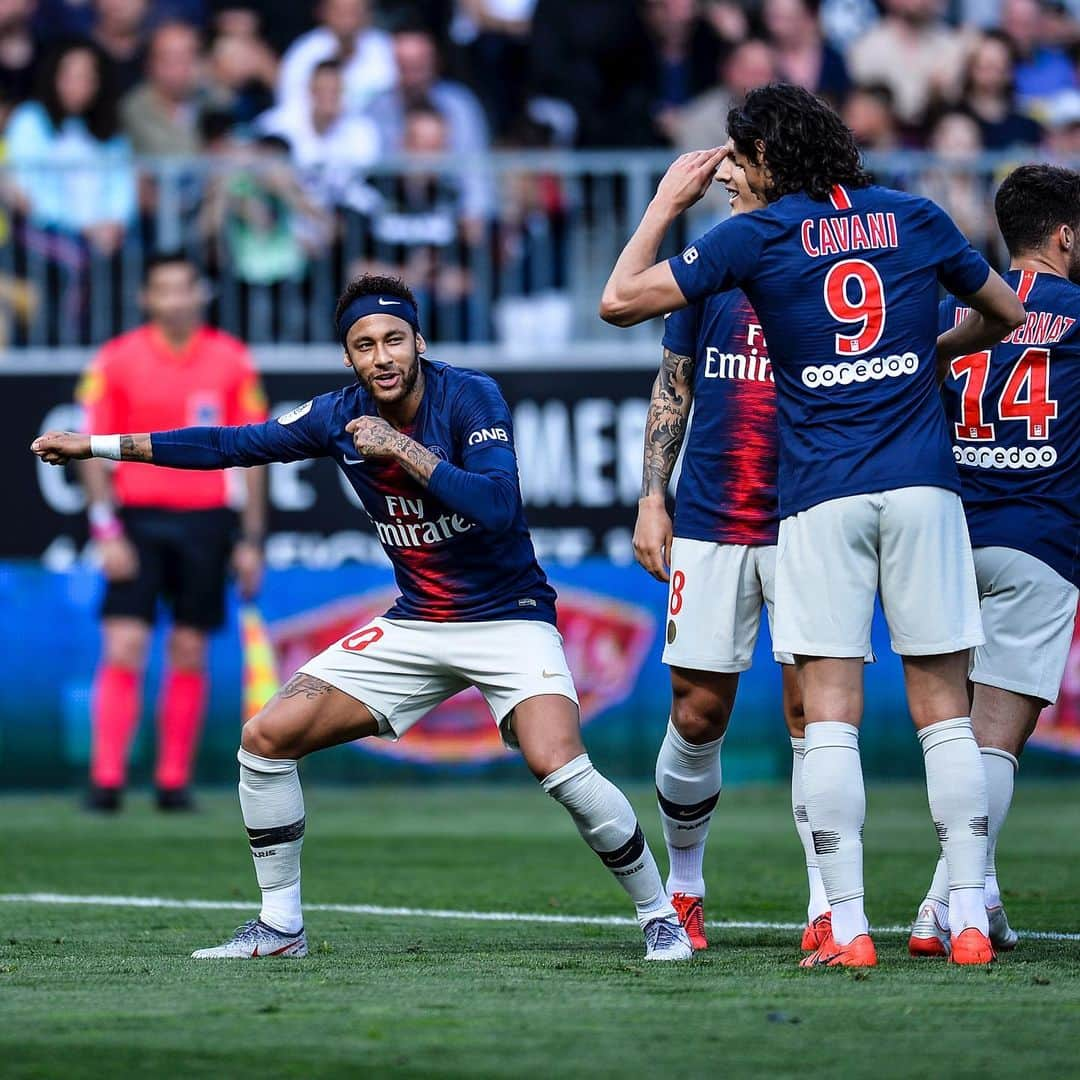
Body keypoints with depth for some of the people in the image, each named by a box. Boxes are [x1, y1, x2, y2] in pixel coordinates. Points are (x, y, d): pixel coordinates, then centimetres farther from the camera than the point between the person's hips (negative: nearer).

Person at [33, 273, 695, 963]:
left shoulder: (471, 399, -15)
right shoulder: (340, 416, -1)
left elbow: (498, 508, -29)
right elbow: (232, 445, 10)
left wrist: (403, 449, -27)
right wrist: (96, 446, 10)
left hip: (509, 620, -6)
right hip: (414, 627, 6)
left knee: (560, 768, -28)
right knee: (266, 738, -3)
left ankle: (660, 916, -7)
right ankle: (280, 927, 11)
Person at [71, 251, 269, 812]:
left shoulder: (232, 362, 3)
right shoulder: (116, 360, -1)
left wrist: (251, 540, 3)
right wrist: (107, 531, -8)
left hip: (205, 520, 1)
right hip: (137, 518, -1)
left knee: (190, 655, 3)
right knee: (124, 649, -9)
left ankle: (174, 781, 9)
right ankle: (106, 780, -8)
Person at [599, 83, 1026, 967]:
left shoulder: (758, 235, 1)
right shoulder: (914, 218, 10)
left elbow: (619, 301, 2)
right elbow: (1006, 314, 23)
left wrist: (668, 202, 14)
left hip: (821, 496, -2)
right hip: (923, 482, 2)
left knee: (829, 715, -1)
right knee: (944, 712, 4)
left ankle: (847, 927, -7)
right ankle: (969, 920, -1)